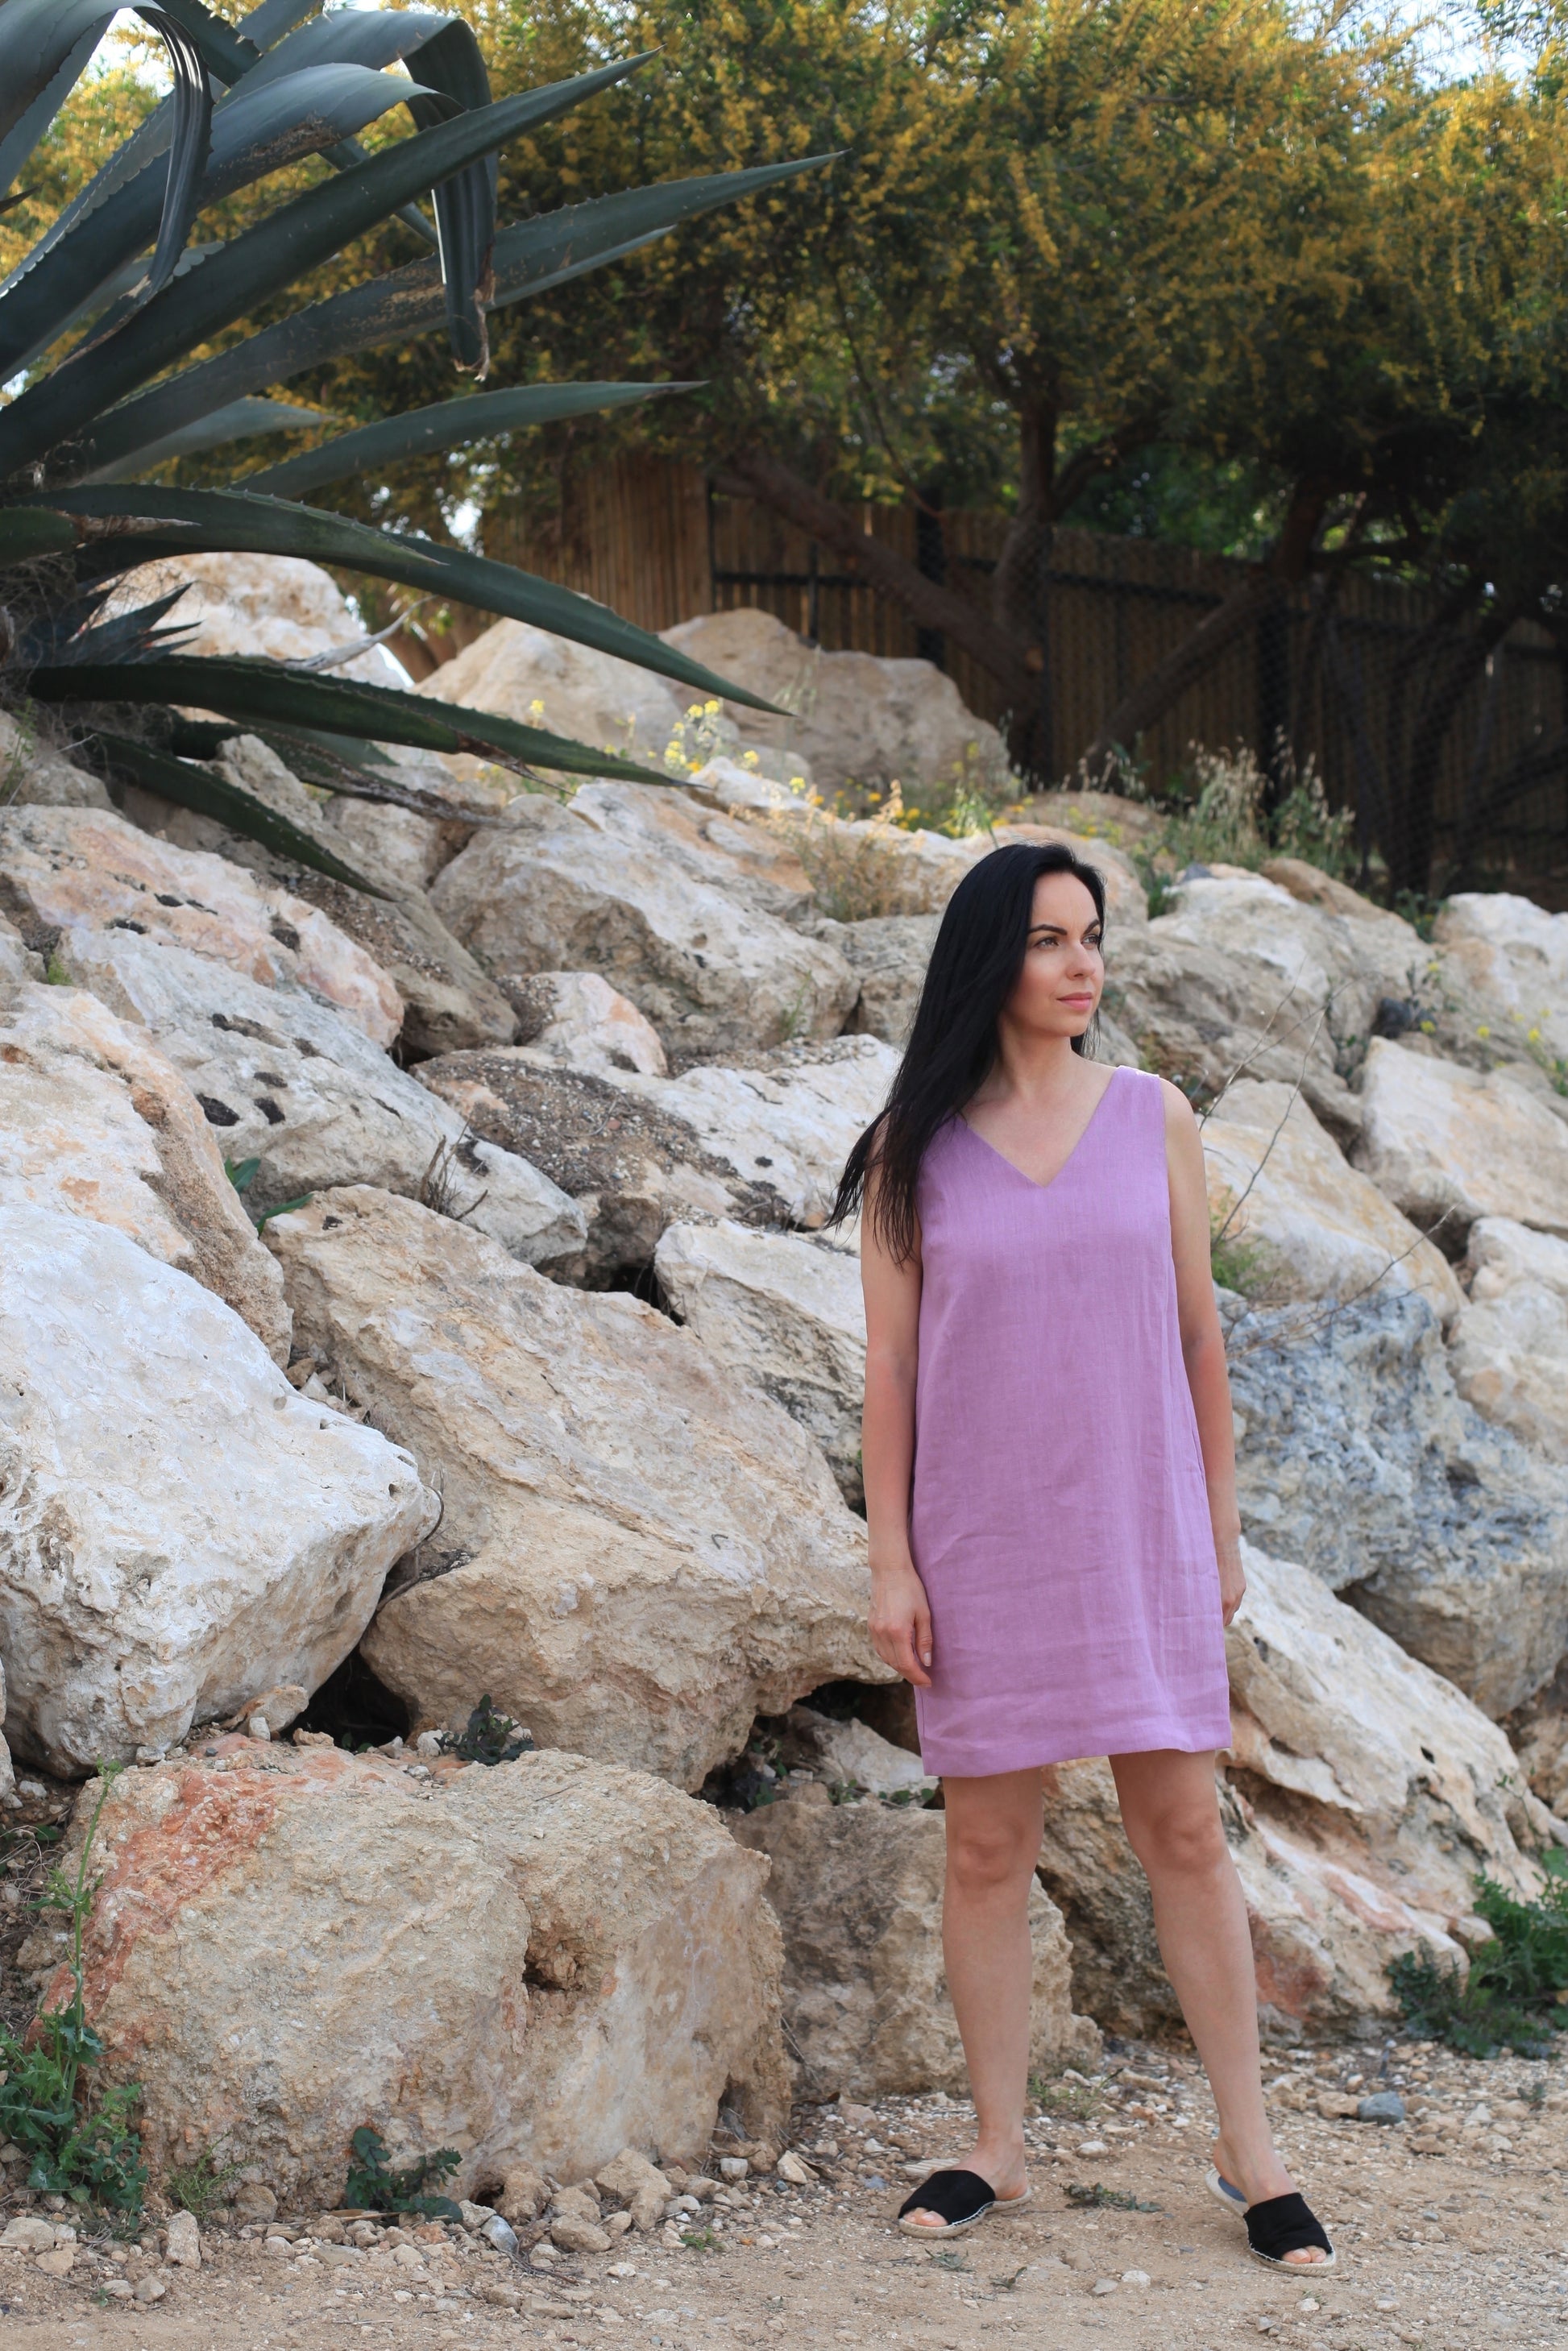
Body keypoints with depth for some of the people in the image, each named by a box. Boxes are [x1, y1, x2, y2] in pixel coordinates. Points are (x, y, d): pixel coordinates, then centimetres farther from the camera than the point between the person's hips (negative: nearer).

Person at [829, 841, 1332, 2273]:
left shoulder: (1154, 1118, 3)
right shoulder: (916, 1149, -1)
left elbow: (1198, 1334, 7)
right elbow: (888, 1363, 0)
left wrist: (1221, 1527, 8)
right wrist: (889, 1562, -4)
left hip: (1135, 1531, 1)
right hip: (980, 1542, -1)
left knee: (1183, 1829, 2)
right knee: (987, 1844, 5)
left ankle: (1250, 2154, 10)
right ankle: (998, 2151, 17)